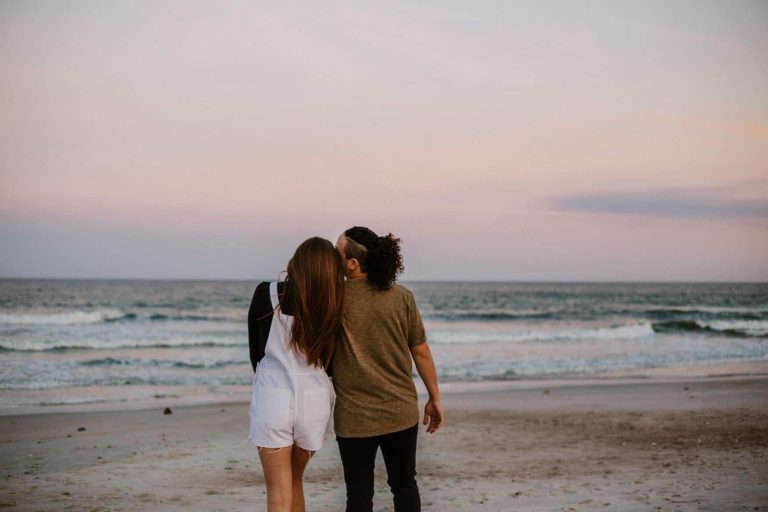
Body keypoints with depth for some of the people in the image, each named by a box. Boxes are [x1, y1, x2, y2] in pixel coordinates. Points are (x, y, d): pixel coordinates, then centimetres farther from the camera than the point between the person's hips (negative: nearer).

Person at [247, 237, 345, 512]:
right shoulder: (332, 307, -4)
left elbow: (256, 351, 2)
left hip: (273, 401, -3)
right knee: (295, 481, 23)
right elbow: (330, 362, 6)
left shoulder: (267, 293, -8)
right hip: (314, 403, 3)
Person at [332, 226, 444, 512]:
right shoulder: (402, 297, -6)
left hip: (354, 418, -2)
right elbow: (421, 353, 0)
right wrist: (434, 398, 10)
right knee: (404, 484, 19)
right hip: (401, 412, 2)